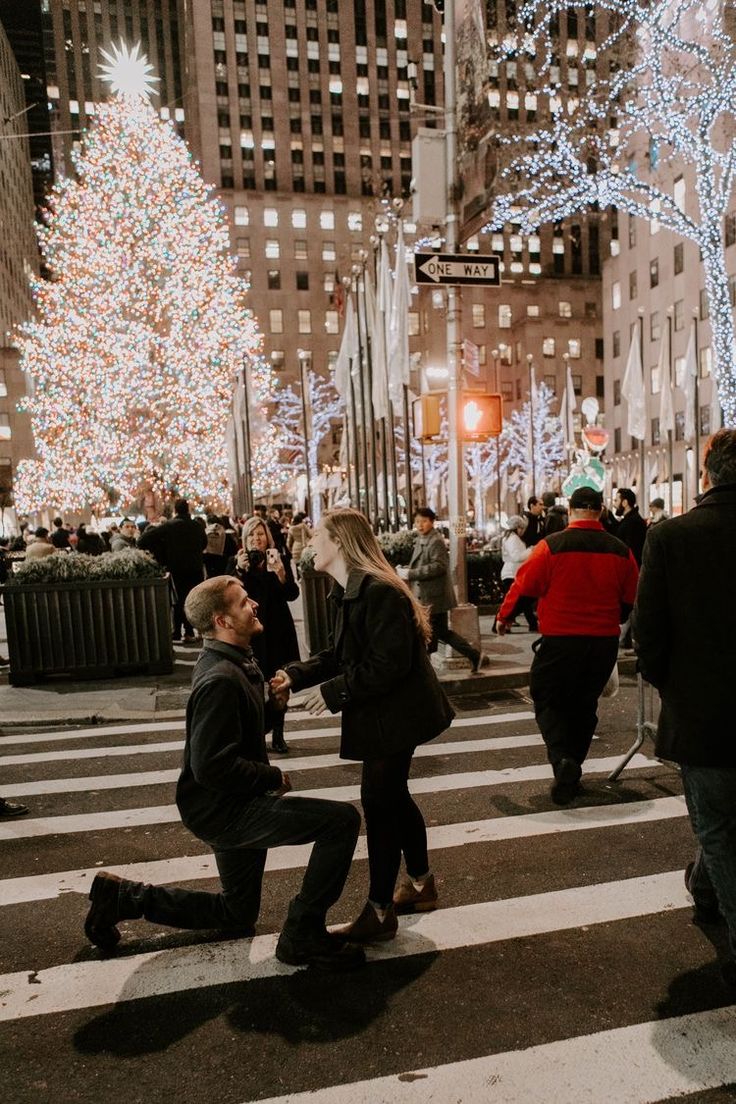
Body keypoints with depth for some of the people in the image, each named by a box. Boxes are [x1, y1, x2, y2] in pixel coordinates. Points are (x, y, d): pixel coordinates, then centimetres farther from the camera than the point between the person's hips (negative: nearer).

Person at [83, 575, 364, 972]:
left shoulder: (235, 663, 6)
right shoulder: (221, 679, -25)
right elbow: (211, 767, -29)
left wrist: (272, 705, -2)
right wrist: (273, 777, -16)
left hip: (233, 805, 10)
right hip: (222, 811, -10)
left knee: (238, 915, 25)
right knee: (342, 820, -19)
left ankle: (124, 896, 28)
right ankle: (303, 933, -5)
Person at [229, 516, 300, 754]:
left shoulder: (281, 560, 1)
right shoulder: (236, 562, 1)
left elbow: (292, 594, -9)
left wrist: (280, 573, -26)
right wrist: (239, 570, -22)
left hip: (277, 631, 1)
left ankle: (278, 735, 19)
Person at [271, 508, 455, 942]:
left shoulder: (379, 591, -25)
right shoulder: (351, 591, 8)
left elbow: (388, 664, -28)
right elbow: (340, 656, 11)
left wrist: (335, 692, -21)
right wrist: (296, 675, 0)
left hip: (396, 716, -10)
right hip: (386, 714, 10)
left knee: (379, 804, -1)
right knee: (393, 797, 20)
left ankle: (380, 913, 15)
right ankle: (421, 885, 40)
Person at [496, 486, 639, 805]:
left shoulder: (551, 546, -11)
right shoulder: (620, 551, 1)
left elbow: (524, 587, -7)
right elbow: (632, 600, 10)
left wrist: (504, 617, 10)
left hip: (560, 641, -4)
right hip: (605, 641, 4)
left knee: (548, 701, 10)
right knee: (584, 705, 18)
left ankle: (562, 760, -12)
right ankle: (572, 770, 26)